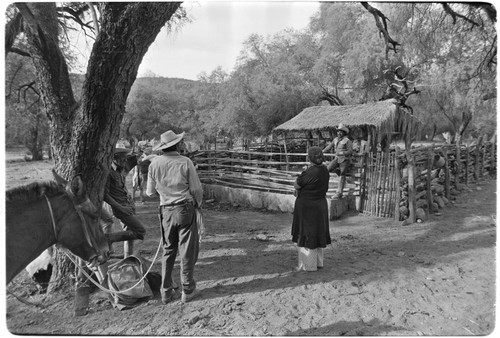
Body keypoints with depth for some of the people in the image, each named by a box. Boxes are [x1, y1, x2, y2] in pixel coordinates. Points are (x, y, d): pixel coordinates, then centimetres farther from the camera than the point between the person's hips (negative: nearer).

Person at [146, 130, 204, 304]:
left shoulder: (154, 163, -3)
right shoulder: (185, 162, -12)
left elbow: (149, 192, 3)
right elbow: (196, 189, -8)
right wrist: (198, 203, 11)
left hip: (166, 211, 4)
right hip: (185, 209, -3)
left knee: (168, 250, 17)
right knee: (187, 250, 9)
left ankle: (166, 292, 24)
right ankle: (187, 290, 20)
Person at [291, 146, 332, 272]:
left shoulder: (309, 173, -25)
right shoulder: (325, 170, 0)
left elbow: (296, 185, -12)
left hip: (306, 206, -8)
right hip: (320, 205, 8)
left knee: (305, 235, 5)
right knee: (317, 233, 19)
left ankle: (309, 265, 15)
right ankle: (318, 262, 31)